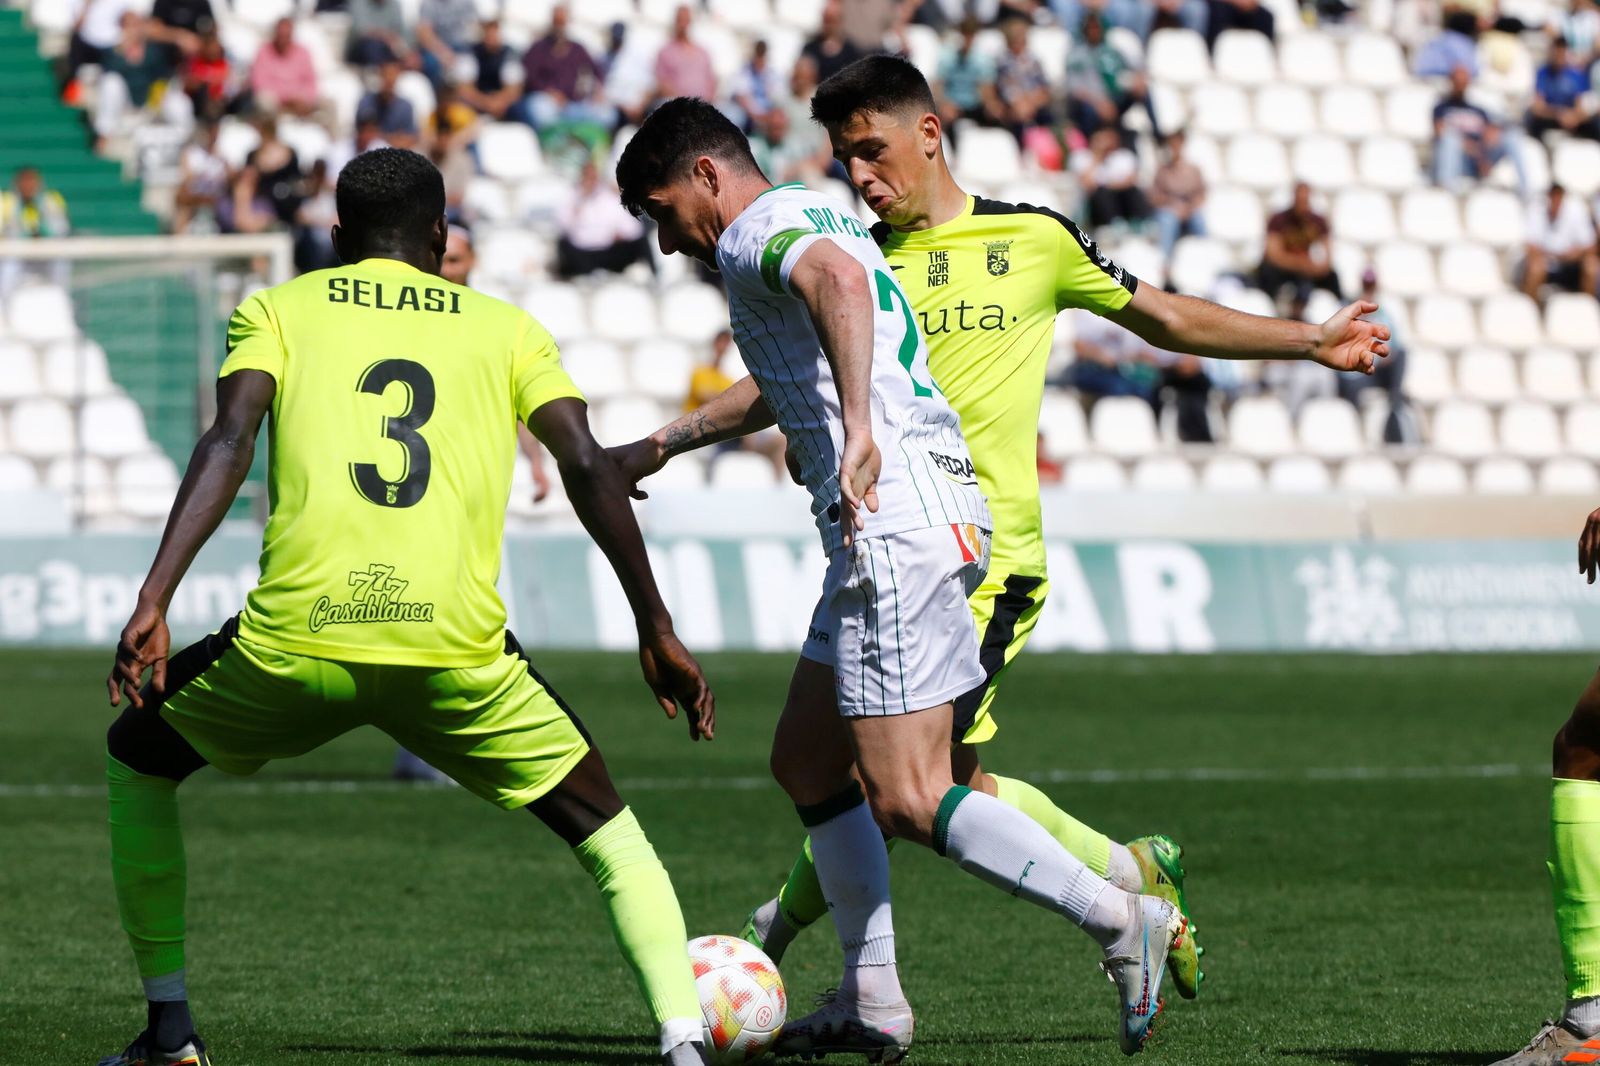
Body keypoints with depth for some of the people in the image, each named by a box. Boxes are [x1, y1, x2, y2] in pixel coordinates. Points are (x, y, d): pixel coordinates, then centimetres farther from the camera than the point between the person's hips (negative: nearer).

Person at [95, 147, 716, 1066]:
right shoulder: (506, 328, 21)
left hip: (295, 639, 0)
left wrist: (155, 602, -8)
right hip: (459, 648, 0)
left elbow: (228, 444, 0)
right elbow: (589, 468, 8)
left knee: (139, 756, 29)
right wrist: (657, 631, 11)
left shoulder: (277, 310, 18)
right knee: (603, 825, 20)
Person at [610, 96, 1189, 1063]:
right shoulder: (815, 218, 26)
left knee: (906, 802, -12)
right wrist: (665, 445, 53)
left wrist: (860, 430, -41)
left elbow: (837, 278, -31)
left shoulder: (757, 232, -5)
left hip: (894, 518, -10)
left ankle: (1125, 920, -15)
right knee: (806, 760, 17)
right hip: (940, 508, 10)